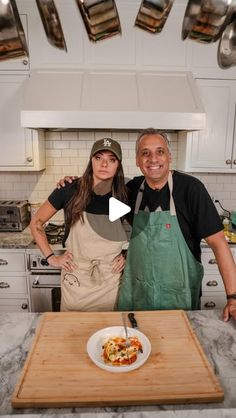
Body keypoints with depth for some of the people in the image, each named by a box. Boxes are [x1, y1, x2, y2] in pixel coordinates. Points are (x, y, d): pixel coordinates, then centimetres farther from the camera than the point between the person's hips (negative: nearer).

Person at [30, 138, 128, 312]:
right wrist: (51, 257, -5)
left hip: (112, 283, 2)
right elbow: (36, 222, 0)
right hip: (76, 283, -1)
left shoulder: (123, 196, -7)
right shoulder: (70, 191, -13)